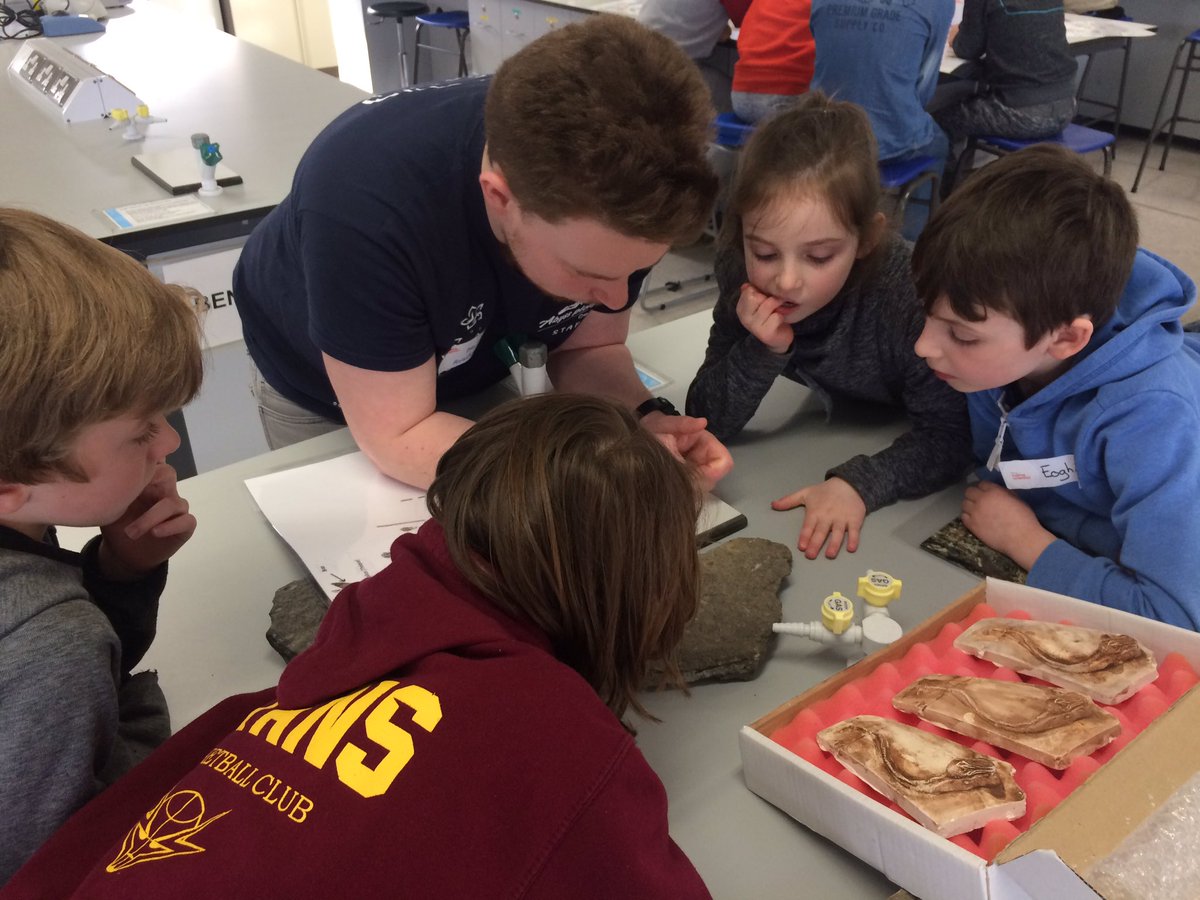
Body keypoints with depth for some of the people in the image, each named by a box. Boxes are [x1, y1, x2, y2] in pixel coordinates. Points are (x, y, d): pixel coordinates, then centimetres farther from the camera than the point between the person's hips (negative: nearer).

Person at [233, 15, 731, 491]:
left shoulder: (618, 180, -28)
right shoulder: (366, 200, -42)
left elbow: (587, 348, -15)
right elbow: (398, 440, -36)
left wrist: (643, 423, -35)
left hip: (483, 372, 3)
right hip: (318, 392, -3)